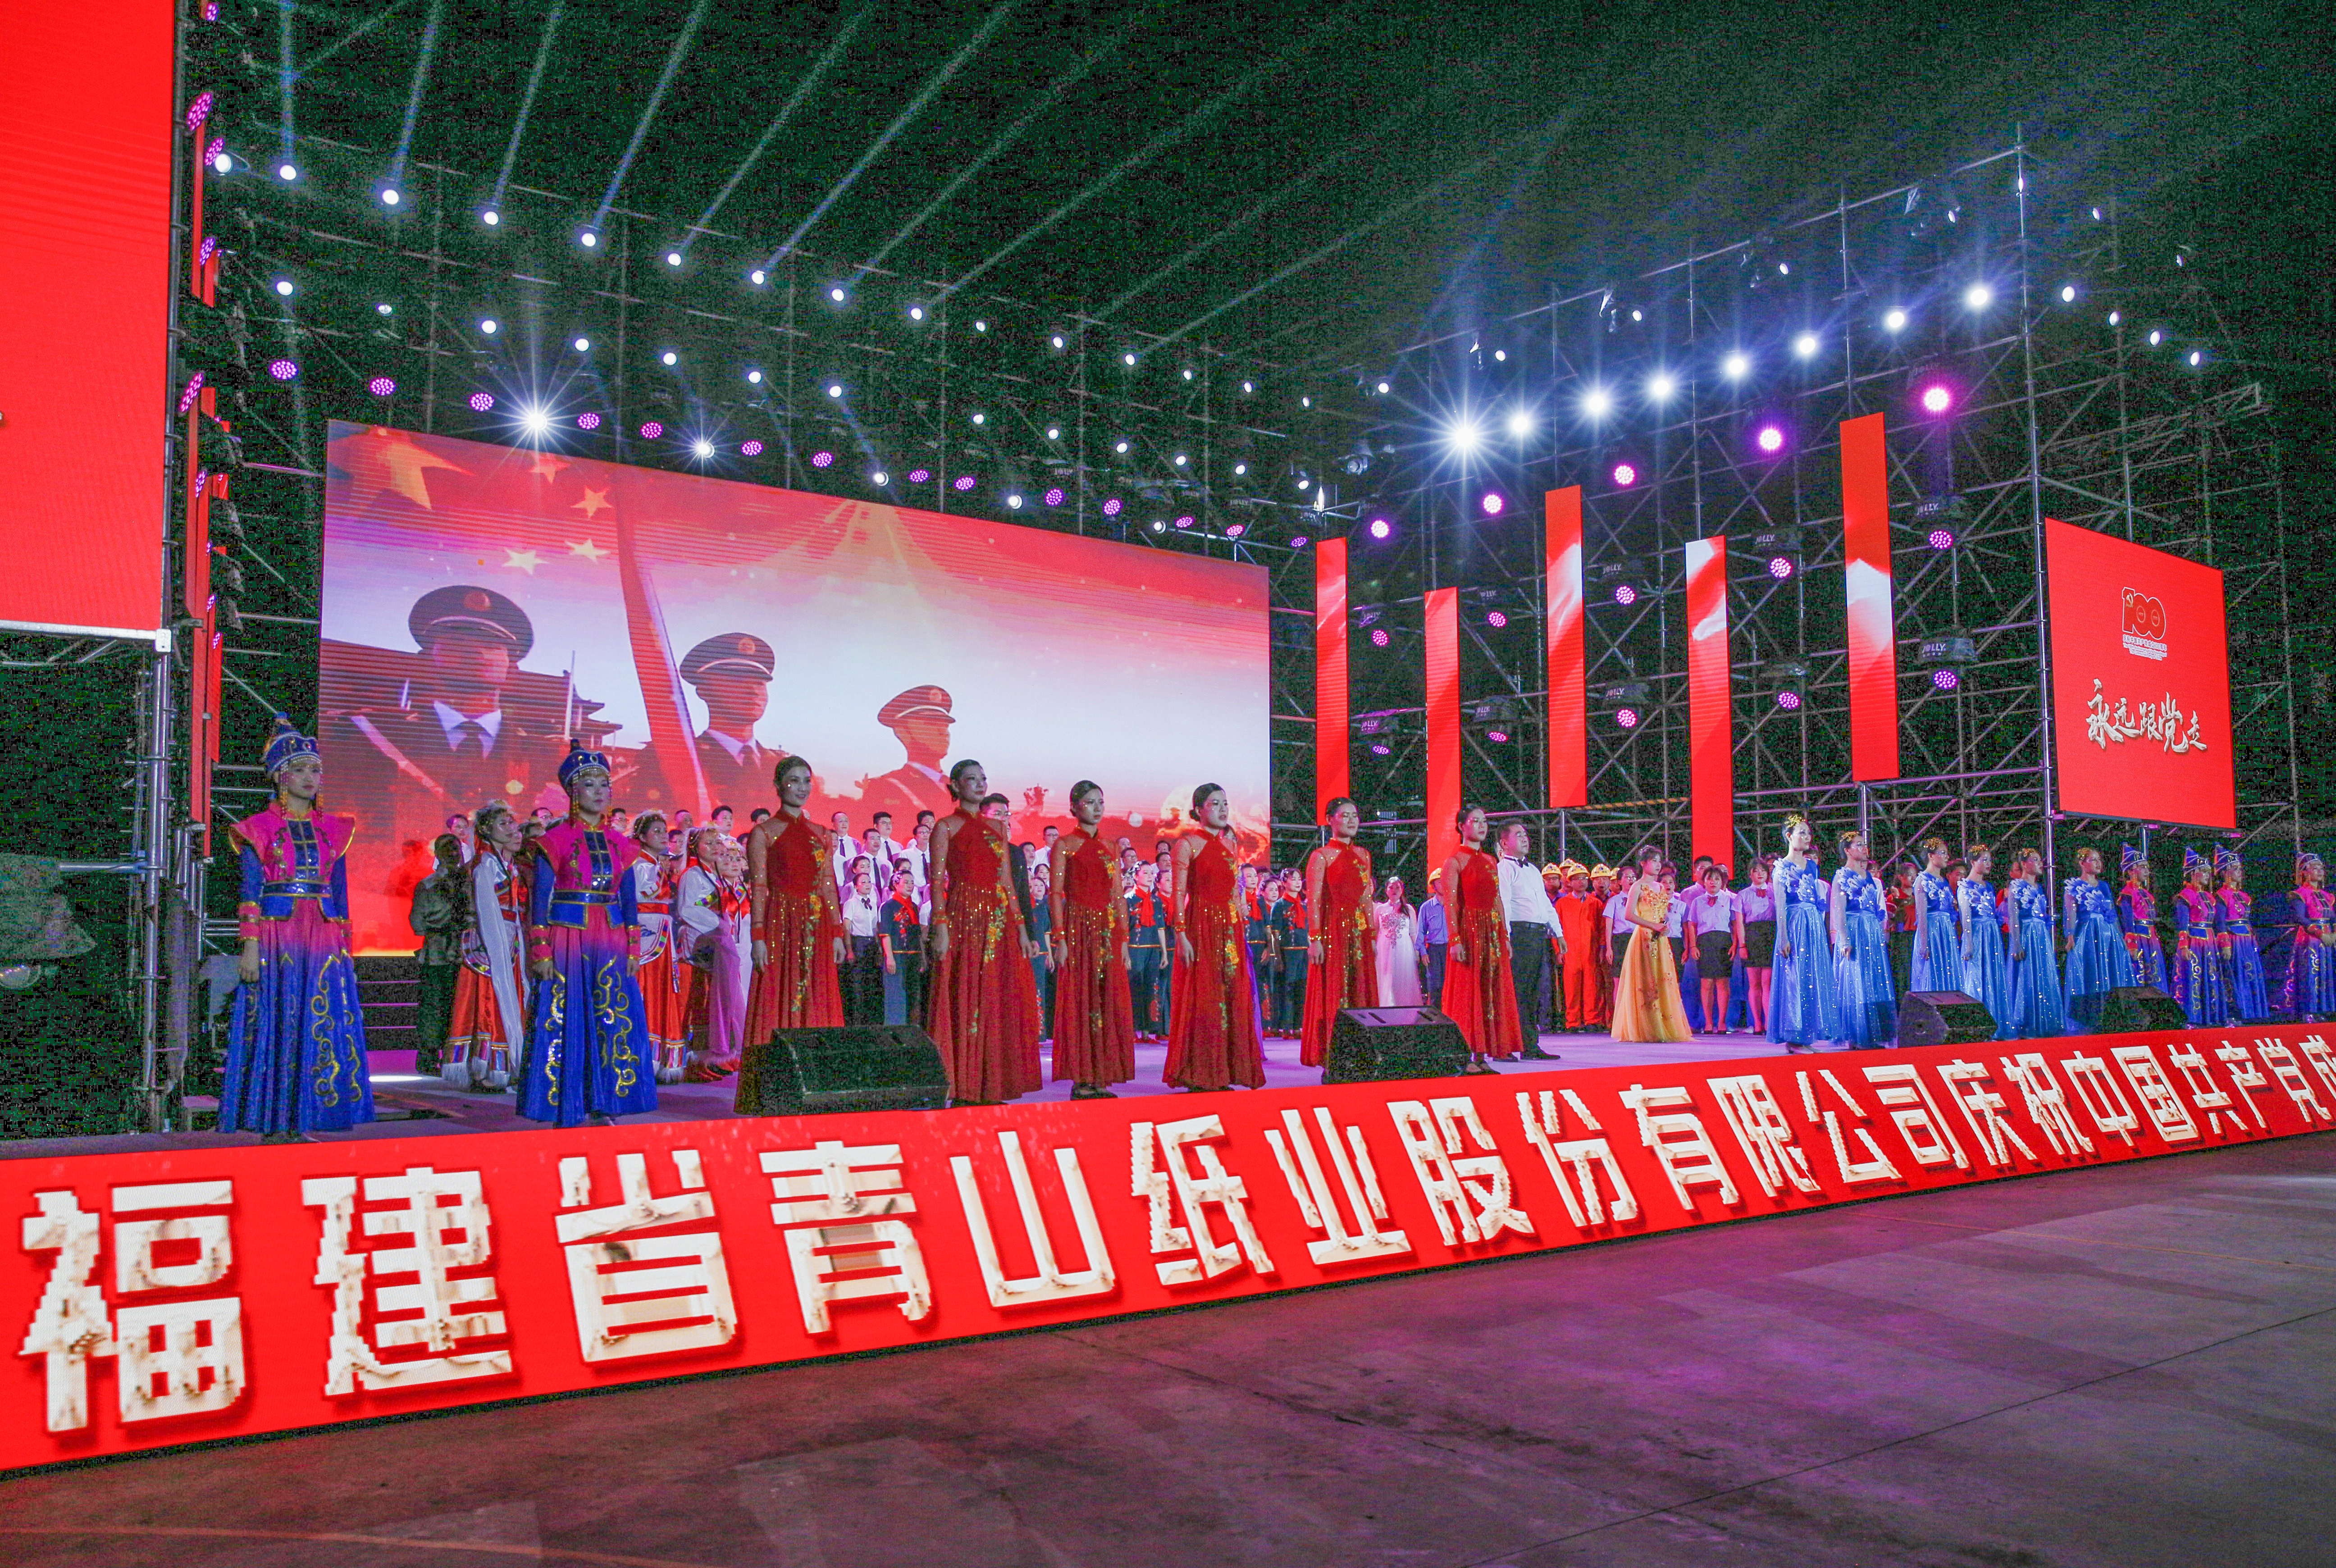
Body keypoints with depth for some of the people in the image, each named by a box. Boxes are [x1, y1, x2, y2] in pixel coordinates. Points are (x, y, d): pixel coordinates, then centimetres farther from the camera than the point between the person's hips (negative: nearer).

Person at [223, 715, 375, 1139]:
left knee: (323, 1026, 1)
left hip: (323, 940, 4)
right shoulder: (260, 829, 1)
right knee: (276, 1026, -3)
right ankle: (273, 1122, 4)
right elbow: (250, 892, -4)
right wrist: (250, 946, -12)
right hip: (277, 935, -4)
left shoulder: (332, 830, 13)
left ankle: (301, 1121, 9)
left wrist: (344, 946, 10)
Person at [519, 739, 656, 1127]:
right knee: (564, 1022, -3)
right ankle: (565, 1112, 4)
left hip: (610, 943, 4)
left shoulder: (618, 844, 12)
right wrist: (541, 950, -11)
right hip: (567, 938, -4)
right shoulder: (555, 841, -1)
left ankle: (602, 1108, 11)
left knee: (614, 1022, 2)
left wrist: (634, 948, 6)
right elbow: (539, 899, -4)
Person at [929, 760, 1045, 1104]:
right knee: (964, 1001, -6)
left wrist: (1021, 926, 9)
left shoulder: (996, 829, 17)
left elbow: (1008, 882, 16)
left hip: (998, 921, 5)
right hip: (963, 917, -5)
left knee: (998, 1002, 3)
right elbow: (938, 881, -6)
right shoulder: (946, 827, 2)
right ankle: (962, 1089, -3)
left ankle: (991, 1085, 9)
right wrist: (941, 926, -17)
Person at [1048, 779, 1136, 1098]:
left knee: (1108, 1003, 4)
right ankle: (1081, 1080, -1)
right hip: (1078, 929, -5)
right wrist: (1060, 939, -15)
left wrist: (1124, 939, 8)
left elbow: (1119, 897, 15)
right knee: (1080, 1002, -5)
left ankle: (1101, 1079, 9)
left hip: (1108, 931, 6)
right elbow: (1055, 894, -7)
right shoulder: (1064, 844, -1)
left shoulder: (1109, 847, 16)